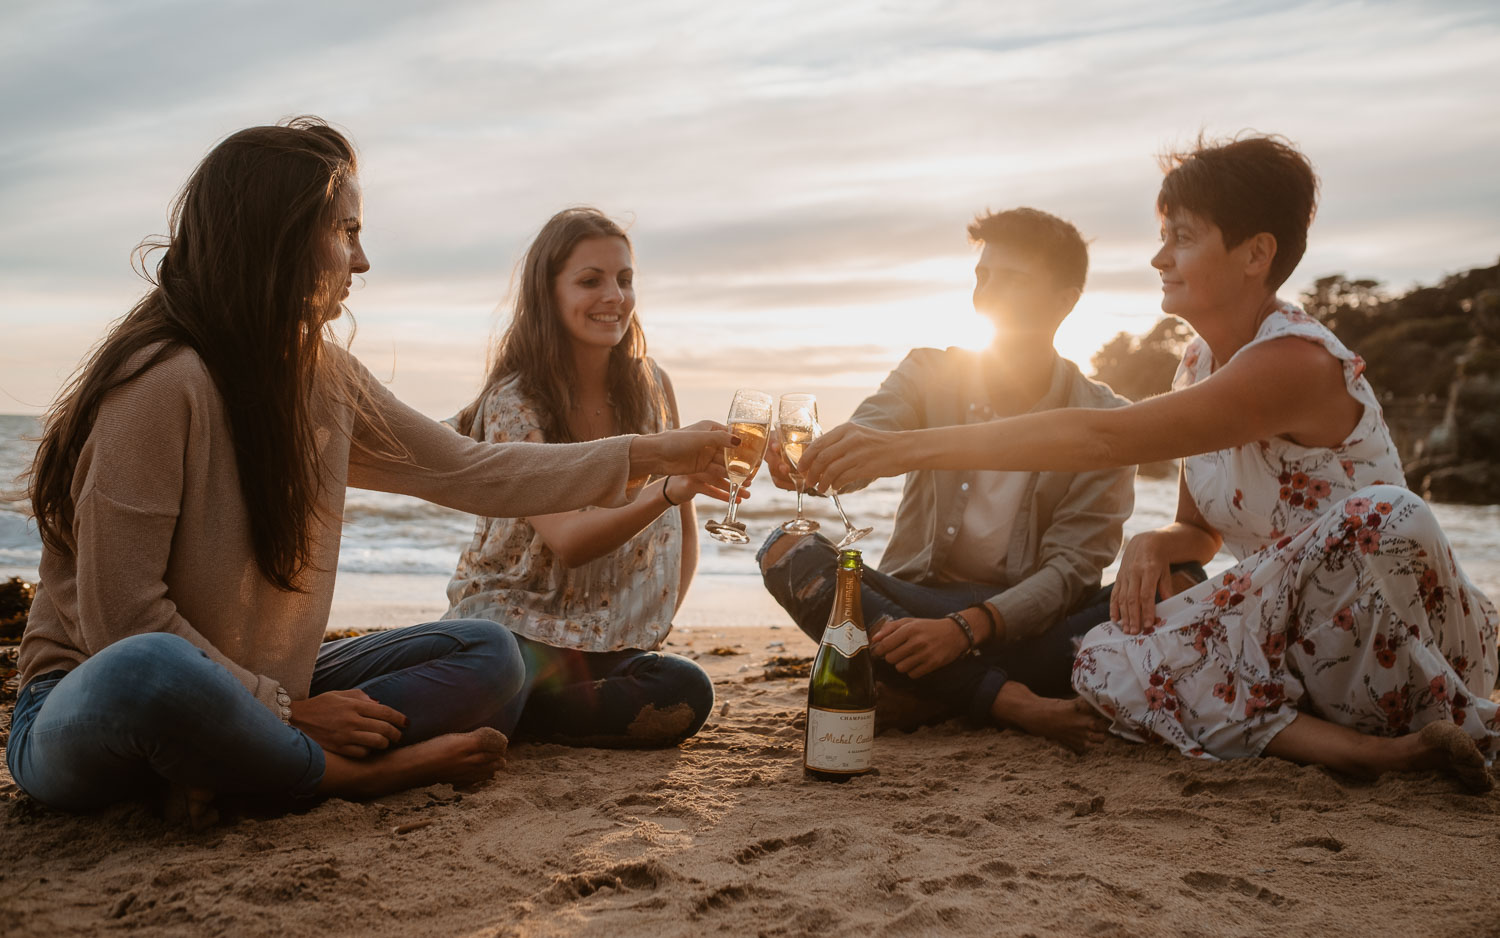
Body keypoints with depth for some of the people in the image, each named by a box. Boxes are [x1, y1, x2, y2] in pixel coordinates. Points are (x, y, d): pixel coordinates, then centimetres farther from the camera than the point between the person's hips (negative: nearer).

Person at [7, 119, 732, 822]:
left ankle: (222, 772, -19)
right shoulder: (166, 383, -21)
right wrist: (289, 709, -17)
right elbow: (122, 616, -21)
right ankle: (351, 773, -16)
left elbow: (471, 471, 10)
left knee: (487, 652, -4)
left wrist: (657, 453, 10)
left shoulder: (325, 377, 2)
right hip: (89, 703, -7)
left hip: (254, 691, 7)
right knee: (150, 669, -42)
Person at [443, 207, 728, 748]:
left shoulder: (651, 388, 3)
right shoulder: (513, 402, -10)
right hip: (513, 617, -5)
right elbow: (567, 540, -24)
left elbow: (682, 528, 12)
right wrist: (667, 489, -40)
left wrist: (653, 629, 2)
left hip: (609, 642, 6)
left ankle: (498, 720, -10)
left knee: (687, 693, -27)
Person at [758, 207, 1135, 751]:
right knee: (790, 552, -24)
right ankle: (1013, 704, -30)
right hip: (918, 600, 2)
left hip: (1022, 617, -2)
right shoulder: (930, 375, 2)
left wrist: (966, 626, -30)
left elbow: (1070, 569, -12)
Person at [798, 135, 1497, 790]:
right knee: (1110, 664, -16)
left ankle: (1431, 729, -13)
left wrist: (910, 448, -38)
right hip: (1292, 629, 7)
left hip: (1410, 644, -7)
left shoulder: (1296, 362, -25)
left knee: (1381, 520, -39)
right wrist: (1155, 545, -15)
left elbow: (1104, 438, -35)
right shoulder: (1198, 363, 4)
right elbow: (1200, 529, 11)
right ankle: (1374, 750, -18)